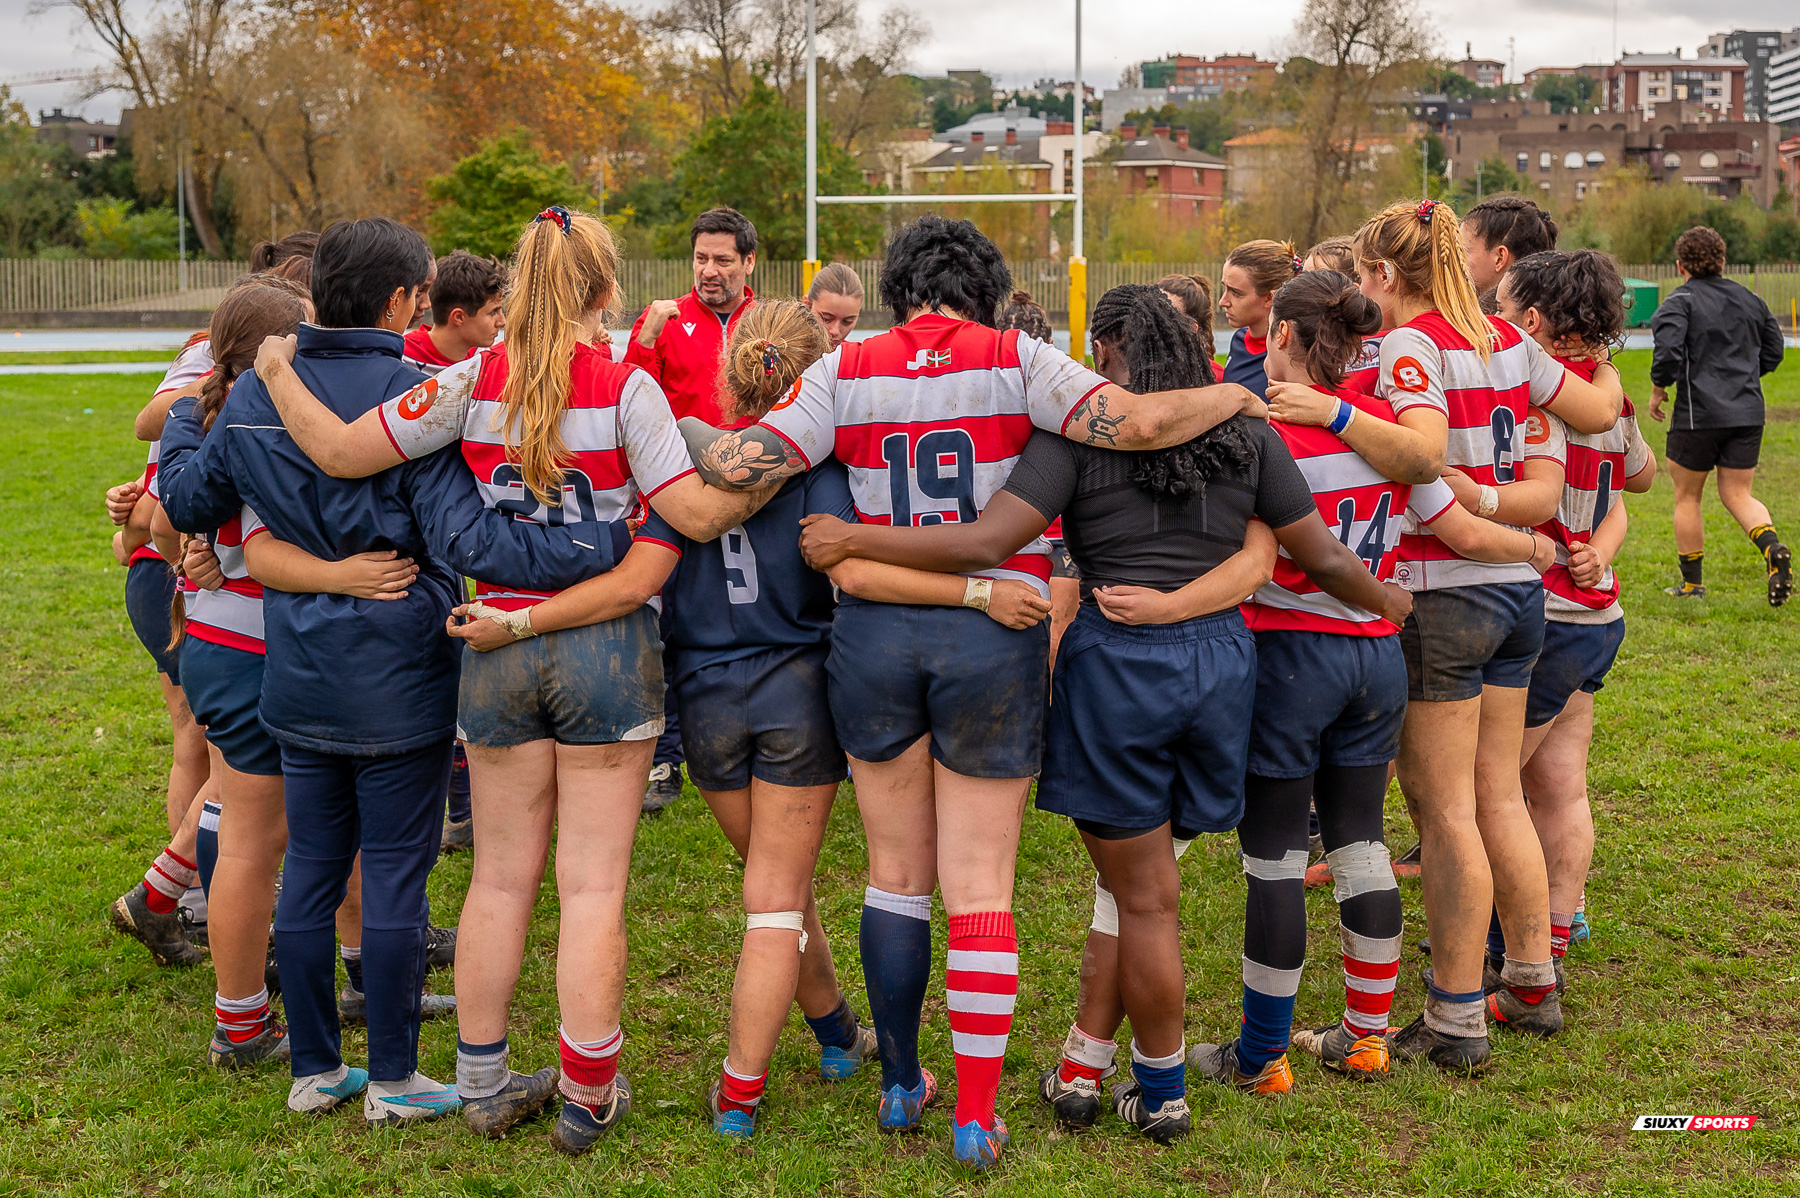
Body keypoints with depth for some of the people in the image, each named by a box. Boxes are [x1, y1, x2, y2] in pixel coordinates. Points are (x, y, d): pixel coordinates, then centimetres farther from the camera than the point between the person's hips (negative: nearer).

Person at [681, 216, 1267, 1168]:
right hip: (994, 634, -2)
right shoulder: (1015, 362, -3)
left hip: (873, 629, 2)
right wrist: (1227, 399, 2)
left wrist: (676, 421, 14)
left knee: (897, 873, 17)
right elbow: (1132, 423, -15)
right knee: (980, 889, 5)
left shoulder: (847, 370, 2)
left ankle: (900, 1086, 27)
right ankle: (976, 1119, 8)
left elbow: (744, 465, -5)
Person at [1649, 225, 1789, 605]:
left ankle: (1691, 582, 17)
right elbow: (1773, 351, 17)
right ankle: (1773, 548, -19)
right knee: (1737, 494, 10)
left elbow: (1667, 351, -22)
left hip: (1699, 414, -5)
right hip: (1748, 413, 5)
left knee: (1687, 496, 11)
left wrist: (1658, 390, -6)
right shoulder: (1750, 299, 11)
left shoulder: (1679, 302, -8)